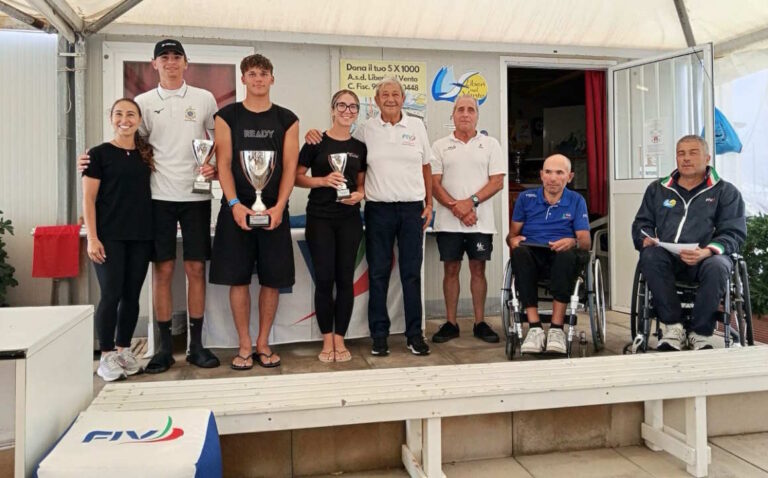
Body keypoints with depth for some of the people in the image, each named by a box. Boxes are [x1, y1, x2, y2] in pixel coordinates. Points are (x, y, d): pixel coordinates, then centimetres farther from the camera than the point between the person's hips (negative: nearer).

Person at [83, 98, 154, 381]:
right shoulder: (99, 153, 0)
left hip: (141, 236, 4)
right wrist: (92, 238, -11)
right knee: (111, 295, -4)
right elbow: (88, 199, -3)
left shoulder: (146, 154, 11)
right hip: (109, 236, -4)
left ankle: (124, 350, 21)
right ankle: (106, 356, 8)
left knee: (132, 295, 8)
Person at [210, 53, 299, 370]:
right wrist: (234, 204, -13)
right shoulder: (227, 116, 5)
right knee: (238, 278, 1)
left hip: (274, 210, 1)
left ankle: (263, 343, 17)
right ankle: (244, 346, 13)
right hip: (237, 209, -1)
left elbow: (289, 166, 1)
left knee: (272, 279, 3)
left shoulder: (287, 119, 7)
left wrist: (279, 207, -12)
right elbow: (223, 163, 0)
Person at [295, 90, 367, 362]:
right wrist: (323, 180, -17)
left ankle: (340, 339, 16)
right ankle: (327, 340, 13)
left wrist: (359, 194, -6)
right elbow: (297, 176, -1)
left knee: (345, 279, 4)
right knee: (324, 279, -1)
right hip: (320, 218, -3)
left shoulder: (359, 147, 10)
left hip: (350, 219, 3)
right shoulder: (316, 142, -1)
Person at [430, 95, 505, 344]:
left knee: (478, 270, 5)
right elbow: (434, 183, 0)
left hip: (481, 221, 0)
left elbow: (497, 181, -1)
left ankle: (480, 323, 16)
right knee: (451, 270, 5)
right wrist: (456, 208, -12)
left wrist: (471, 202, -14)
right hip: (448, 221, 0)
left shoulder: (490, 144, 7)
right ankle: (450, 323, 14)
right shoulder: (440, 146, 7)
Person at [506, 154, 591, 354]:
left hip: (561, 257, 0)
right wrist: (513, 240, -10)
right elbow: (512, 234, 15)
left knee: (568, 253, -37)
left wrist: (573, 242, -19)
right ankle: (535, 328, -38)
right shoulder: (526, 198, 17)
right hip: (532, 255, 1)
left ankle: (557, 328, -35)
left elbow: (585, 240, 6)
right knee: (520, 252, -36)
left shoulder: (576, 201, 15)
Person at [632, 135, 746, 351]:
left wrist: (707, 251, -19)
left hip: (705, 259, -1)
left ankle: (701, 333, -18)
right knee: (649, 256, -33)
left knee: (717, 266, -37)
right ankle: (673, 327, -25)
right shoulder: (657, 189, 19)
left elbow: (734, 233, 1)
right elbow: (641, 223, 17)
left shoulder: (726, 192, 11)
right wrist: (646, 239, -8)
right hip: (667, 258, 2)